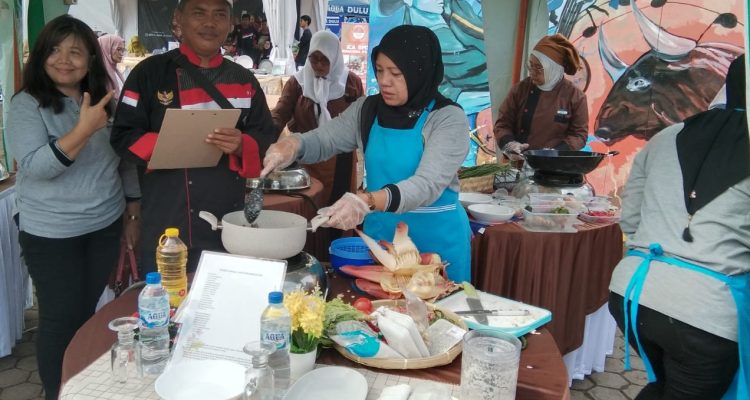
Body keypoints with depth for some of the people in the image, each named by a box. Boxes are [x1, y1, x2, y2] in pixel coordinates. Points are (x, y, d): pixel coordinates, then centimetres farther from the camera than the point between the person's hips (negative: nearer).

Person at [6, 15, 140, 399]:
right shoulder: (27, 104, -10)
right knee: (61, 318, 4)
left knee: (89, 311, 15)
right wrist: (84, 129, -31)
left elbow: (125, 160, 12)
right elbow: (35, 166, -22)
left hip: (106, 226, 4)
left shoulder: (105, 102, 4)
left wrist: (135, 208, 12)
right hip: (51, 234, -4)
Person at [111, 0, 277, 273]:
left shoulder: (244, 80, 7)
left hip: (229, 224, 3)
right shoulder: (150, 72, -2)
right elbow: (123, 136, -4)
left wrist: (241, 146, -17)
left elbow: (267, 141, 5)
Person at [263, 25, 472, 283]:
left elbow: (427, 184, -26)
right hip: (379, 233, 4)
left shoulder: (448, 118, -14)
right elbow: (322, 141, 1)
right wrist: (291, 144, -23)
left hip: (435, 239, -4)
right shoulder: (367, 110, 1)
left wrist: (367, 201, -41)